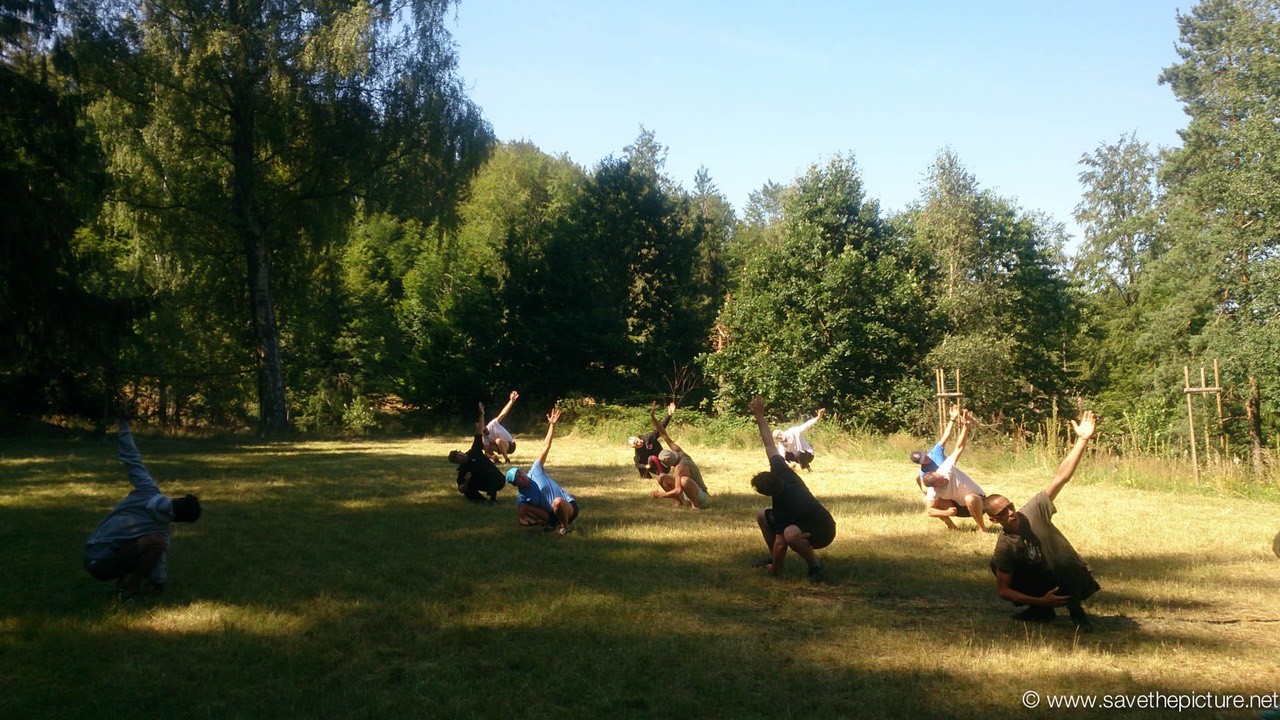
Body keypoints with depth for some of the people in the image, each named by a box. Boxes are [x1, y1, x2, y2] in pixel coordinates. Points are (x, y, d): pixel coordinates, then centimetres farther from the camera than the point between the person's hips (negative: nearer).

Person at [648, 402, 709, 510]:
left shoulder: (680, 467, -30)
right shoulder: (679, 453, -8)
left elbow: (678, 491, -35)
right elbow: (665, 436, -5)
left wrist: (660, 495, -23)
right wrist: (653, 418, -10)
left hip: (701, 498, -9)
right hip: (686, 496, 9)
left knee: (684, 480, -40)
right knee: (661, 477, -1)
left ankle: (695, 505, -19)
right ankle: (679, 502, 4)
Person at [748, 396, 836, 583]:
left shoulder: (781, 506, -33)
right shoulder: (781, 472, -16)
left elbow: (780, 544, -29)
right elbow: (770, 445, -6)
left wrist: (774, 569, -16)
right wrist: (760, 417, -6)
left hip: (822, 532, -9)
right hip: (805, 519, 10)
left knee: (790, 534, -43)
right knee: (762, 516, 12)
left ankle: (815, 566, -23)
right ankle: (773, 558, 22)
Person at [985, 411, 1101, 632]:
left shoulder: (1034, 510, -18)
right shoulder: (1004, 547, -16)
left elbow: (1061, 476, -24)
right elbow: (1003, 591, -13)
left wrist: (1082, 440, -31)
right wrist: (1040, 601, -23)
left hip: (1070, 579, -2)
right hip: (1044, 588, 2)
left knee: (1064, 561, -37)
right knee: (996, 563, -16)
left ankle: (1076, 613, -10)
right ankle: (1041, 611, 3)